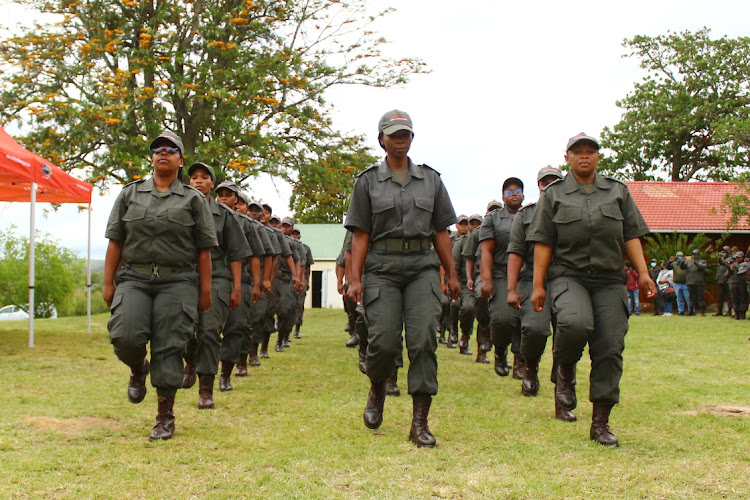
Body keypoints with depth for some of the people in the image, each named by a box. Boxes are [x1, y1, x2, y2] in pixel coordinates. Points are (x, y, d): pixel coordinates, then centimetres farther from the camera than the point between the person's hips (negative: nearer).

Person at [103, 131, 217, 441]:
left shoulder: (193, 200, 8)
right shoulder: (130, 194, 13)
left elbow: (203, 250, 6)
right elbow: (115, 241, 11)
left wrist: (205, 291, 1)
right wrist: (108, 283, 4)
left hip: (177, 282, -1)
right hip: (134, 279, 2)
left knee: (168, 348, -4)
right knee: (124, 336, -17)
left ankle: (165, 417, 8)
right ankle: (138, 369, 19)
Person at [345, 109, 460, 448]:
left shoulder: (430, 180, 14)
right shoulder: (368, 181, 9)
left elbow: (441, 232, 15)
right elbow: (360, 235, 4)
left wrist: (451, 274, 9)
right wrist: (355, 278, -5)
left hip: (423, 267, 1)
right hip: (382, 267, -1)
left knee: (424, 340, -10)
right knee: (383, 341, -9)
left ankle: (420, 423, -5)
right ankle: (377, 390, 25)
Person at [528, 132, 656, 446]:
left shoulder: (617, 191, 17)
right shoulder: (553, 194, 11)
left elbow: (631, 236, 13)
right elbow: (543, 243, 6)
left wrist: (643, 273, 0)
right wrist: (538, 285, -1)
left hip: (610, 280, 2)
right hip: (568, 276, -2)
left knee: (610, 349, -5)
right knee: (575, 323, -32)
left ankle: (600, 423, 5)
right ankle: (565, 372, 0)